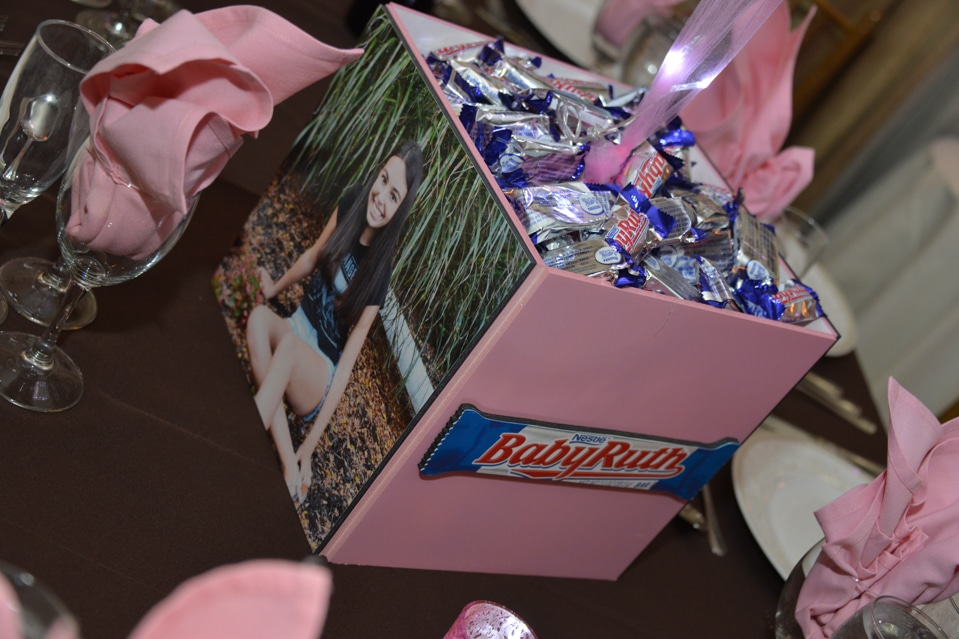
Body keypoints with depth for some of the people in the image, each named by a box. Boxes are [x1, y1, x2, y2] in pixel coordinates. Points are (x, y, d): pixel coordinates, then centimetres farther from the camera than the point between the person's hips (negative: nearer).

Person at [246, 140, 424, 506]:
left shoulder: (380, 271, -19)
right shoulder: (352, 202, -7)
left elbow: (349, 359, -20)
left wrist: (311, 443, -21)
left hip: (323, 375, -5)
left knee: (288, 342, -36)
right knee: (259, 316, -27)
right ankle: (289, 470, -32)